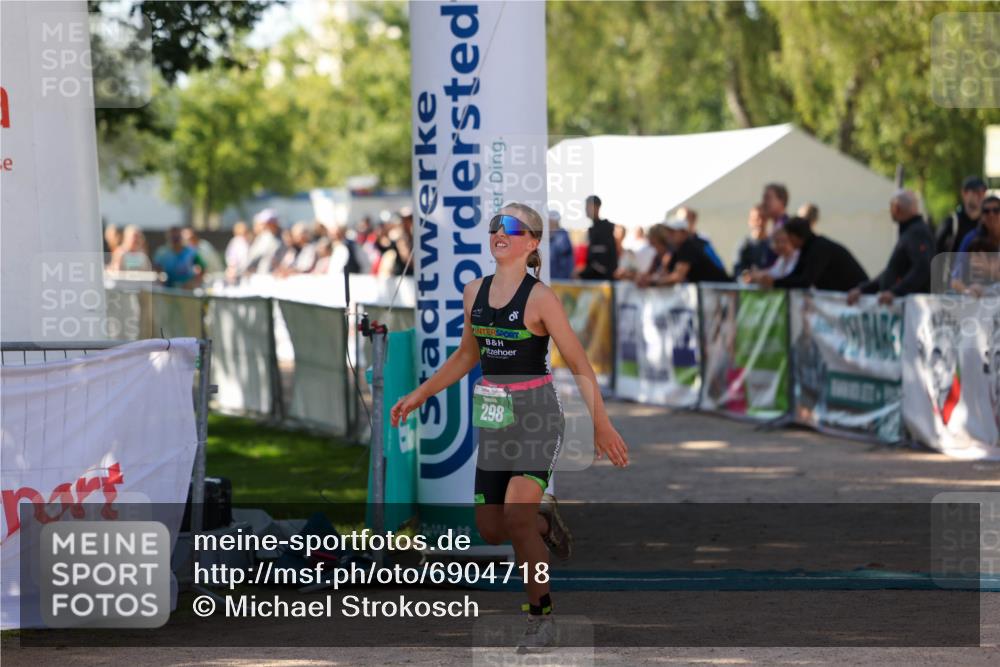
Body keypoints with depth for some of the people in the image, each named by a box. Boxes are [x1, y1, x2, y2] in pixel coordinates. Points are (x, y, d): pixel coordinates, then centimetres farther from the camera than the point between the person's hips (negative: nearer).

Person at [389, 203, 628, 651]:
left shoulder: (540, 298, -11)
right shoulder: (475, 292, 6)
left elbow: (579, 365, -10)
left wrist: (601, 424, -14)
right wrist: (420, 395, 20)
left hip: (537, 414, -6)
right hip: (494, 419, 6)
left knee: (515, 517, -18)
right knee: (491, 530, 5)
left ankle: (541, 615, -3)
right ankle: (545, 522, 37)